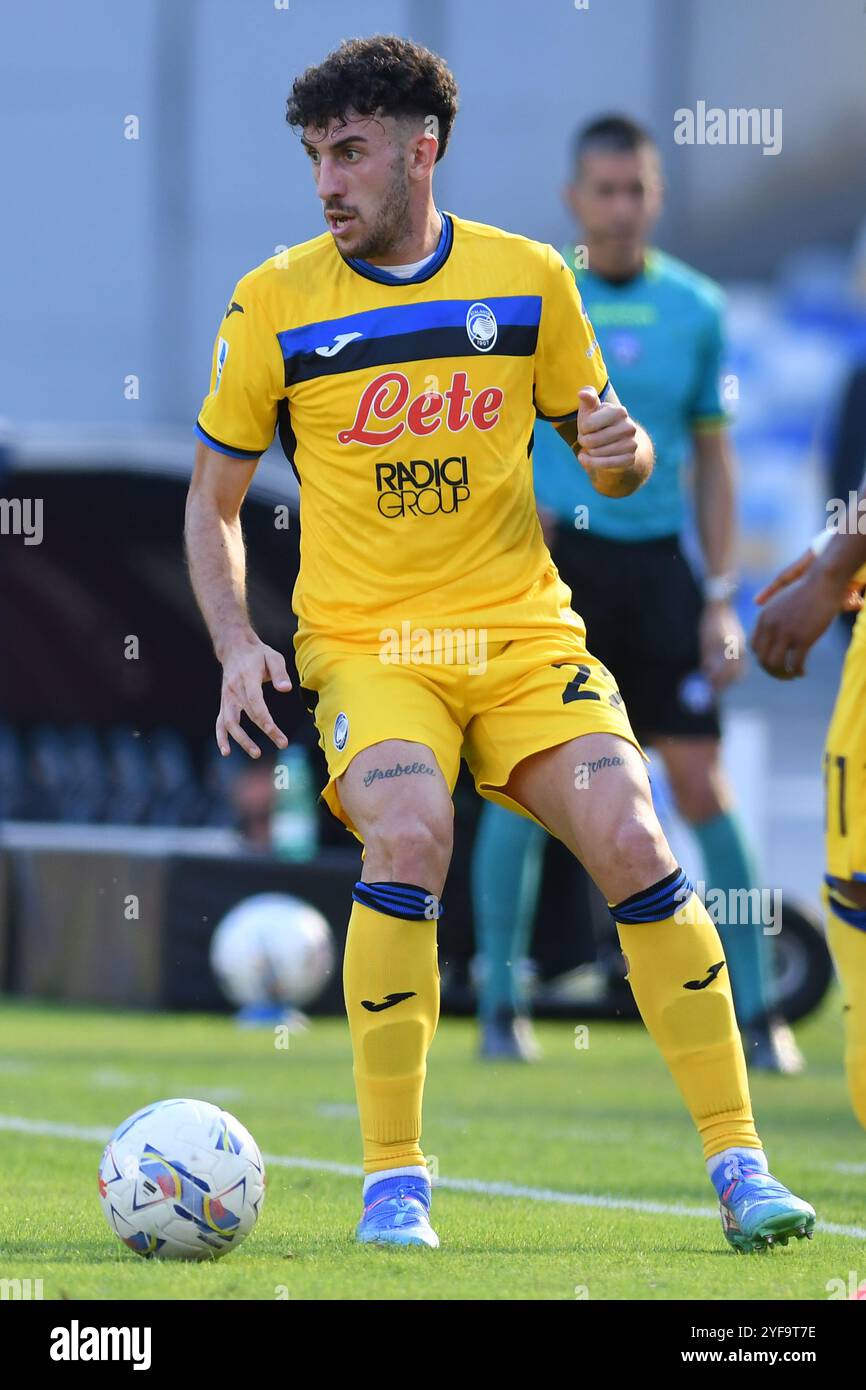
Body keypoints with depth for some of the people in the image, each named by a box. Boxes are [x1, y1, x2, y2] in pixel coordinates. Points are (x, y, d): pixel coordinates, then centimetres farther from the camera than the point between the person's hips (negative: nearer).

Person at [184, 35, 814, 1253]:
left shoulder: (527, 278, 4)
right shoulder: (275, 305, 0)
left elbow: (610, 459, 14)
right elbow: (214, 499, 8)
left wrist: (619, 449, -10)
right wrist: (236, 646, -6)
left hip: (524, 632, 2)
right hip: (365, 641, -2)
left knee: (633, 844, -16)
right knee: (408, 833, -29)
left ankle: (738, 1165, -5)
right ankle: (393, 1182, -18)